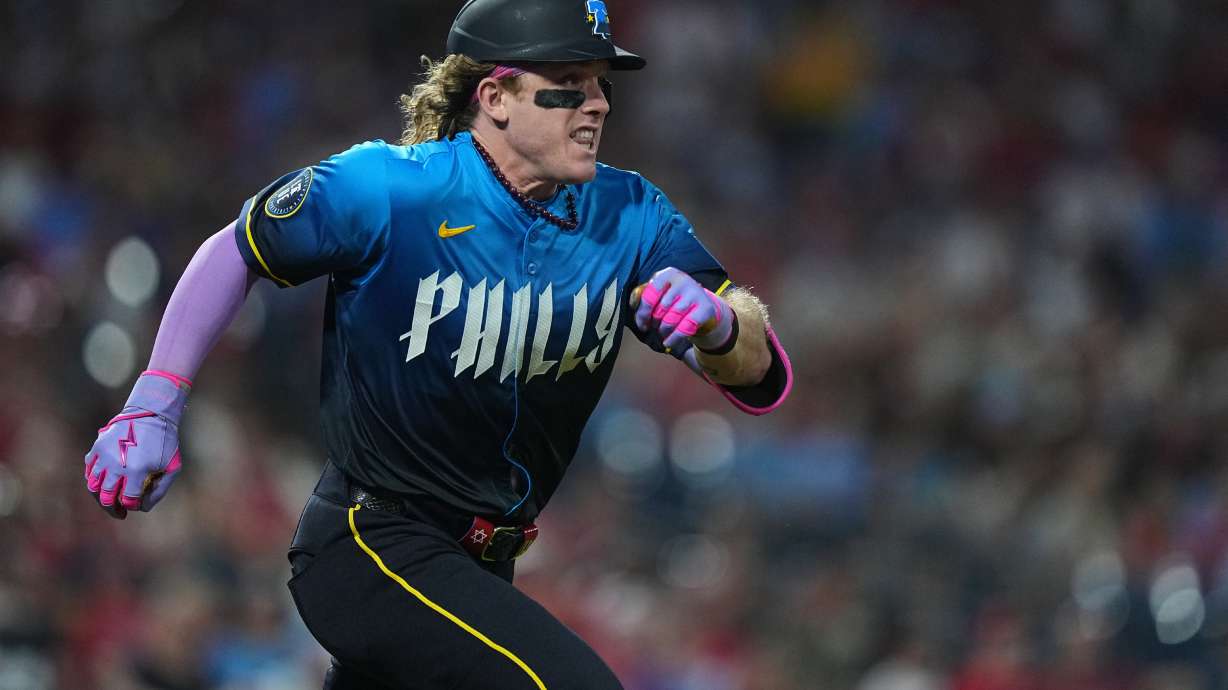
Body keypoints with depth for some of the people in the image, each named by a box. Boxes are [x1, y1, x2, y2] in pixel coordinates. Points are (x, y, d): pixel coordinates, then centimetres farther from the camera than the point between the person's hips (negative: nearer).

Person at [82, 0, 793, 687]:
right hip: (368, 549, -7)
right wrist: (154, 407, -4)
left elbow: (762, 378, -10)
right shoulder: (386, 188, -15)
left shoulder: (629, 216, -3)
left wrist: (717, 323, -33)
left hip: (480, 564, 7)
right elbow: (235, 254, 0)